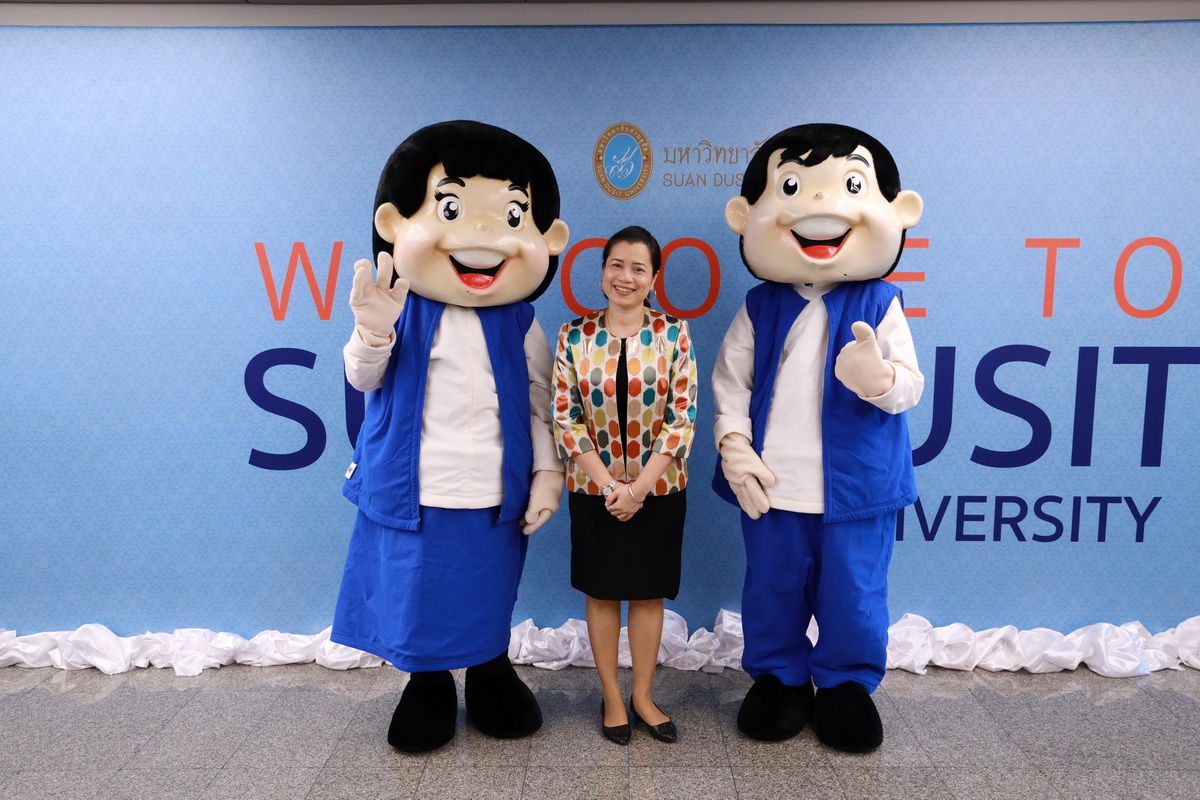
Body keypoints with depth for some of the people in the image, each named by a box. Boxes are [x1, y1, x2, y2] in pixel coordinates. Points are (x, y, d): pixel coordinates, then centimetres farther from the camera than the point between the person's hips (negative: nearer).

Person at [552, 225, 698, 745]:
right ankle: (612, 698, 29)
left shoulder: (673, 335, -5)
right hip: (593, 488, 0)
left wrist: (638, 487, -14)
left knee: (648, 592, 12)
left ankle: (643, 697, 30)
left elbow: (682, 419, -7)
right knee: (602, 591, 11)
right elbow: (565, 418, -6)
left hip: (658, 488, 0)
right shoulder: (573, 336, -5)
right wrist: (607, 483, -14)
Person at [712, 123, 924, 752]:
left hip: (857, 484, -1)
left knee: (853, 593, 12)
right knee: (772, 589, 15)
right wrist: (734, 446, -11)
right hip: (772, 484, 1)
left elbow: (910, 384, -8)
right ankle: (778, 678, 37)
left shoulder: (878, 305, -4)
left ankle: (846, 683, 35)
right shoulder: (760, 307, -1)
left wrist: (880, 379, -31)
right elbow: (730, 379, 0)